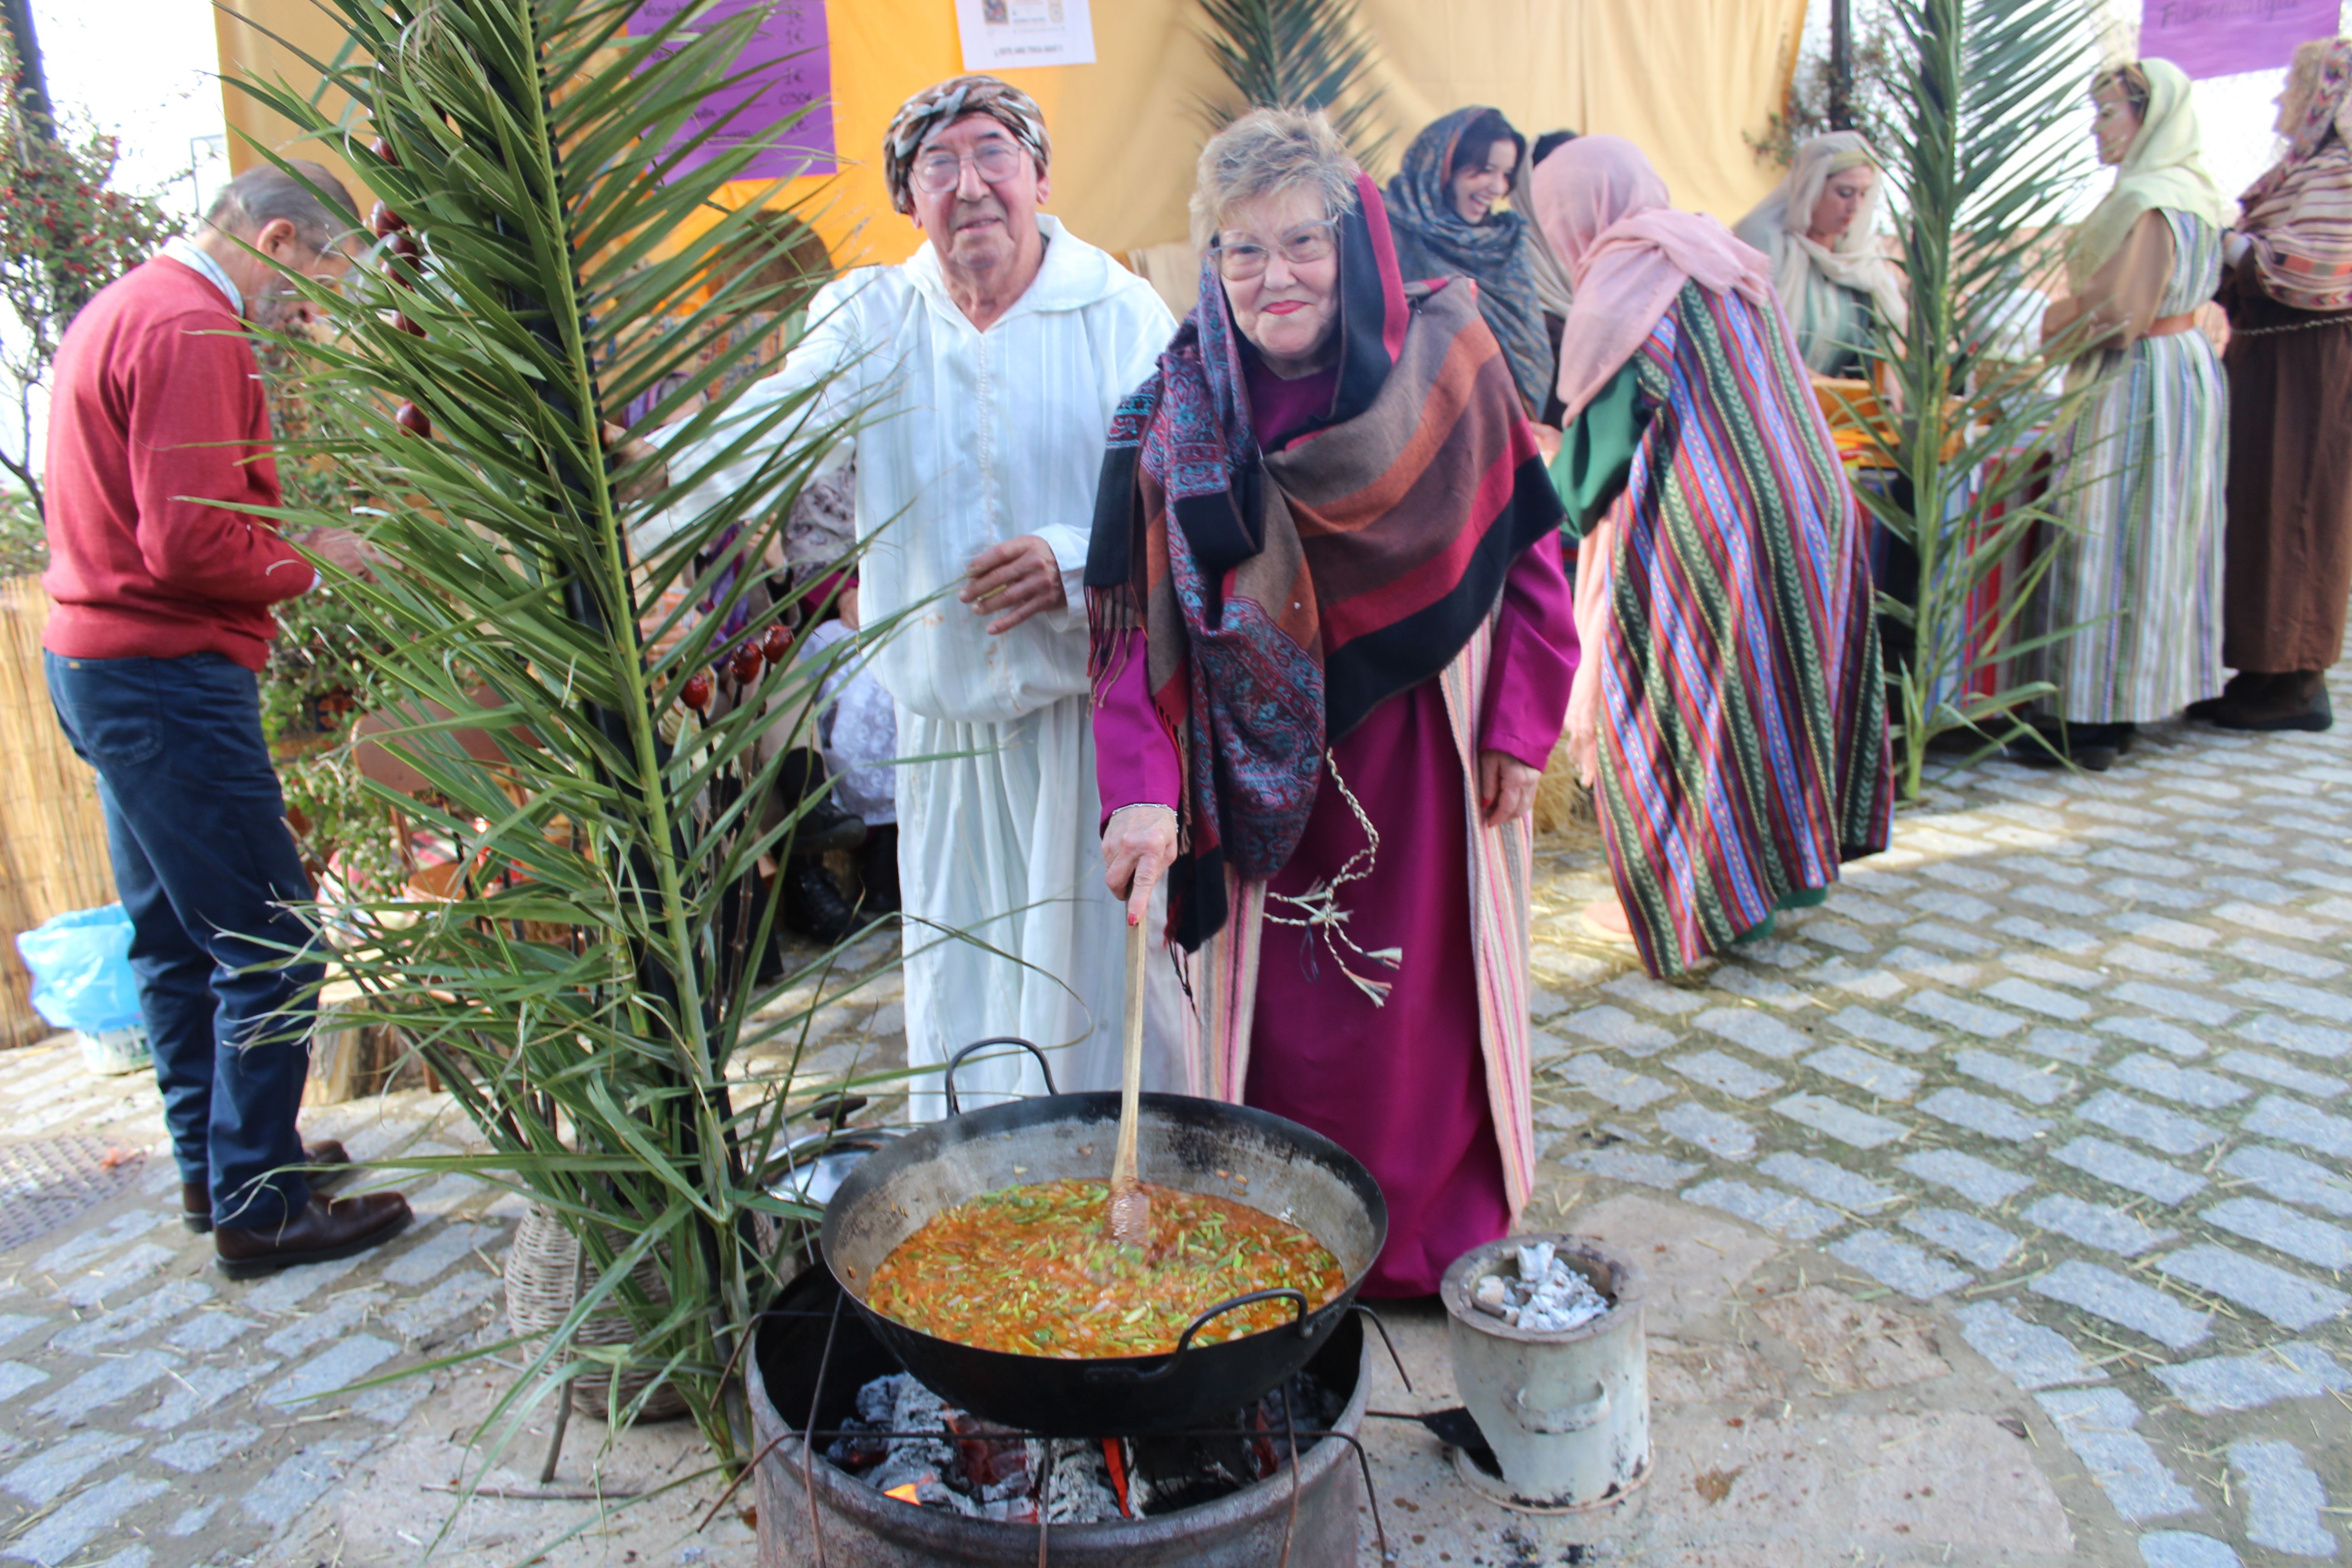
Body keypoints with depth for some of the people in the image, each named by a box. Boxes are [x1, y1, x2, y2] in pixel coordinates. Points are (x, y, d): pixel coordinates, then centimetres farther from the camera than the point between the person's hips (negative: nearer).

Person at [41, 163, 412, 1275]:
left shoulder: (120, 309, 17)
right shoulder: (191, 331, -16)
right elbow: (191, 544, -23)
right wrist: (311, 559, -8)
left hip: (97, 661, 11)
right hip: (166, 675, -11)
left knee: (175, 935, 17)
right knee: (268, 948, -4)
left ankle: (212, 1166, 29)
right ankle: (260, 1206, 6)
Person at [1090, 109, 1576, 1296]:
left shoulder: (1448, 364, -6)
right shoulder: (1176, 420, -7)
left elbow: (1527, 556, 1)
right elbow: (1141, 624, -11)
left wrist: (1521, 730, -3)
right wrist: (1145, 791, -23)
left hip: (1428, 753, 1)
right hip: (1268, 773, 0)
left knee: (1433, 1001, 11)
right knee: (1278, 1018, 8)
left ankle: (1438, 1242, 35)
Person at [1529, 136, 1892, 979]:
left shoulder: (1619, 290, -10)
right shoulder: (1729, 261, 12)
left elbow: (1600, 436, -11)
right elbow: (1770, 399, 18)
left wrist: (1562, 500, 7)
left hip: (1697, 530, -8)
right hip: (1800, 512, 8)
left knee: (1662, 697, 4)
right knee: (1781, 678, 17)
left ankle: (1689, 896, 12)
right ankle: (1797, 857, 30)